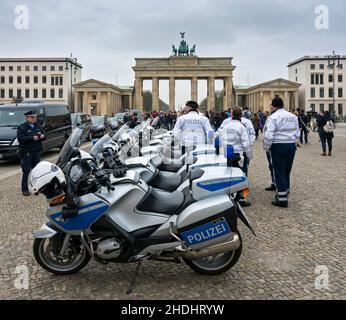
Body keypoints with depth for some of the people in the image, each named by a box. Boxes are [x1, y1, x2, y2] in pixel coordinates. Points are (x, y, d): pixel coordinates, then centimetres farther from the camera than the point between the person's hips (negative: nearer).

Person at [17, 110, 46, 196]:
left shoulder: (38, 126, 14)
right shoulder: (22, 127, -4)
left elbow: (44, 136, 18)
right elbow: (20, 138, -16)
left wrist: (43, 136, -7)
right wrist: (32, 138, -24)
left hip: (37, 151, 5)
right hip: (26, 152, -5)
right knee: (26, 172, -5)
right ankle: (25, 189, 1)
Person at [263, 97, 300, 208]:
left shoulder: (273, 117, -10)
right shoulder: (293, 117, 10)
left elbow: (268, 135, -17)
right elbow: (297, 134, 9)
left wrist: (266, 147, -4)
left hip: (278, 146, -6)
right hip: (292, 145, 6)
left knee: (279, 173, 1)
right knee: (287, 172, 15)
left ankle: (282, 199, 2)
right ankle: (284, 194, 26)